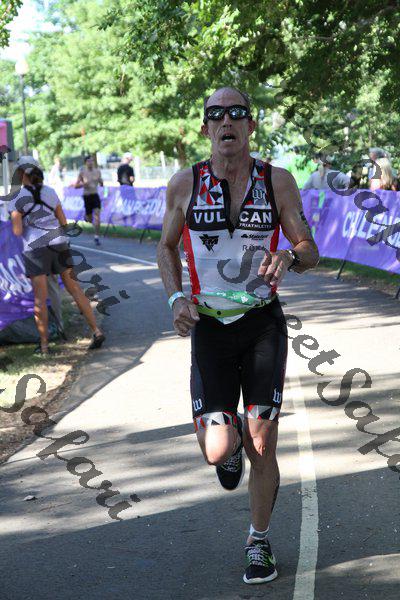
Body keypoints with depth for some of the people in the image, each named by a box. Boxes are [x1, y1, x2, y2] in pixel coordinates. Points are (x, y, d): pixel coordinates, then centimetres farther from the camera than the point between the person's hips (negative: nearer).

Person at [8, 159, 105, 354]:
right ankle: (96, 331, 3)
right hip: (59, 243, 4)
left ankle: (44, 345, 4)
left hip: (35, 247, -4)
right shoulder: (50, 192, 9)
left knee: (40, 298, 2)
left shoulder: (16, 200, -5)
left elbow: (17, 231, -9)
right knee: (75, 289, 9)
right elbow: (63, 222, 13)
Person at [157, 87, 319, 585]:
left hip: (264, 324, 0)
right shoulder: (185, 184, -3)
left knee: (262, 448, 0)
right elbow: (167, 247, 11)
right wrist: (176, 297, -7)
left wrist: (289, 258, -23)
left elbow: (310, 250, 1)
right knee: (217, 450, -8)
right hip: (209, 326, 0)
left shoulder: (278, 182, -3)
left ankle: (259, 542, 24)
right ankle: (231, 441, 31)